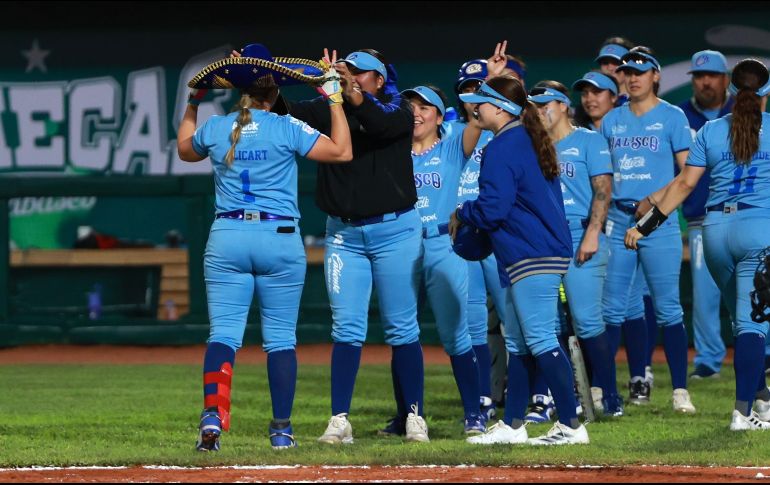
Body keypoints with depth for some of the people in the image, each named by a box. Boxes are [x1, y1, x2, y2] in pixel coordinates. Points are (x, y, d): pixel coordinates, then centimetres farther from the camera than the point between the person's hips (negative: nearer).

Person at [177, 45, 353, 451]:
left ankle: (213, 414, -23)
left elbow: (185, 149, 27)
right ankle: (281, 429, 8)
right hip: (281, 240, -1)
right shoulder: (286, 128, -5)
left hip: (227, 239, 2)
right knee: (281, 337, 6)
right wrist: (334, 98, 3)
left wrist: (193, 102, 33)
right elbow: (342, 151, -3)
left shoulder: (214, 128, 5)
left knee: (224, 332, -1)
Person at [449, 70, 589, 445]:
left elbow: (492, 209, -18)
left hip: (531, 257, -11)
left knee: (541, 341, -10)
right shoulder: (528, 140, 17)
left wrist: (460, 215, 1)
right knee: (518, 344, 14)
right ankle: (511, 426, 19)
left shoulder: (503, 148, -13)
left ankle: (570, 425, -12)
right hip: (544, 253, 11)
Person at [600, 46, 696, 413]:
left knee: (667, 307, -7)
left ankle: (680, 390, -6)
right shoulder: (611, 120, 14)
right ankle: (638, 380, 14)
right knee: (612, 307, 4)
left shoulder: (672, 117, 1)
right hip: (618, 218, 5)